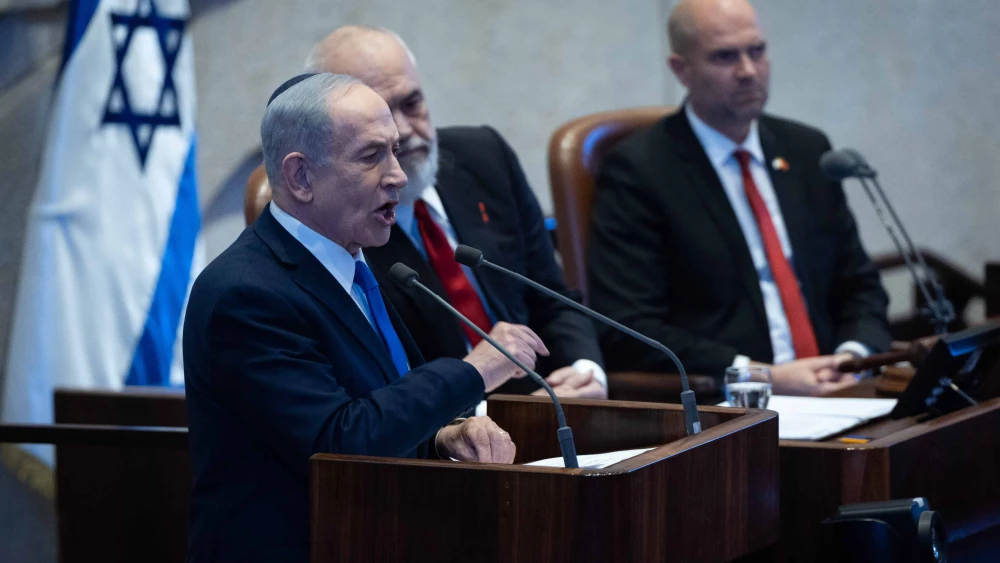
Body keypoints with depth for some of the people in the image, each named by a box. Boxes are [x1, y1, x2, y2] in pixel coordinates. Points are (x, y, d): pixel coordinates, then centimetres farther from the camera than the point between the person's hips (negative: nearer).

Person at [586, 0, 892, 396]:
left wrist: (853, 356, -2)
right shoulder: (637, 168, -2)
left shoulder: (806, 150, 16)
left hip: (827, 391, 6)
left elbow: (859, 285, 21)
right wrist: (762, 377, -17)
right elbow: (626, 330, -10)